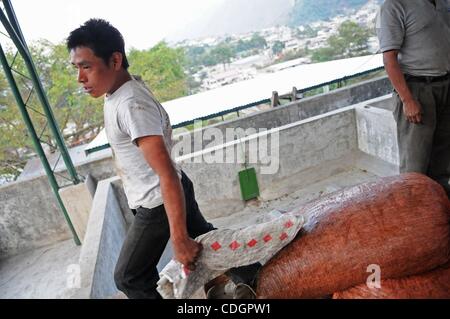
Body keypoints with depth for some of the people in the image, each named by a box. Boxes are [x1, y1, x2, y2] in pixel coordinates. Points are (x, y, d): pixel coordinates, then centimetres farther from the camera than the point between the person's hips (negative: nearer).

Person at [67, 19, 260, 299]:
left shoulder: (131, 105, -30)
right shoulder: (123, 88, 0)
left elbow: (167, 174, -33)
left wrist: (179, 240, -32)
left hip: (159, 204, -9)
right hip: (166, 194, 9)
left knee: (129, 278, 8)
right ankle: (252, 278, 46)